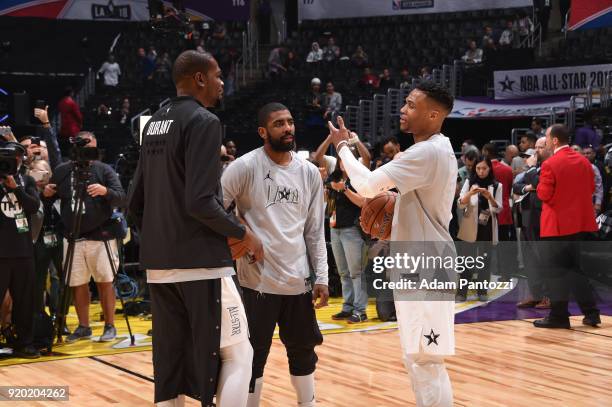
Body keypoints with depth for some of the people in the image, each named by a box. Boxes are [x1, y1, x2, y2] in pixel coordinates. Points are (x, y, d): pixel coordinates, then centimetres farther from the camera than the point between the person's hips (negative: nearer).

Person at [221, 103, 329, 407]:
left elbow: (315, 230, 10)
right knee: (254, 356, 2)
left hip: (298, 280, 5)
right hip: (259, 279, -5)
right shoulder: (245, 167, -9)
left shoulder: (310, 172, 7)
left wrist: (321, 277, 5)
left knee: (303, 352, 14)